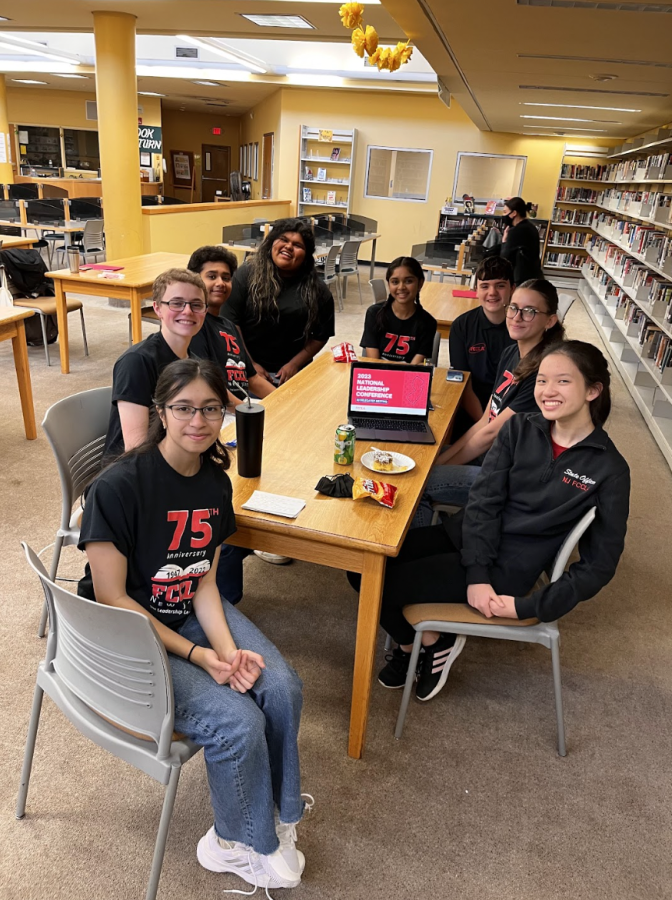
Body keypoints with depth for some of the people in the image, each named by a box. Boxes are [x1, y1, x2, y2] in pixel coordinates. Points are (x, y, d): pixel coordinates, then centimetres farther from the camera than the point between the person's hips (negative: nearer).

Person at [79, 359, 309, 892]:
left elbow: (205, 582, 0)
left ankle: (274, 814, 13)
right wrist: (197, 655, -20)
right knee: (239, 723, -20)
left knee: (282, 690, -14)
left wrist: (228, 649, -17)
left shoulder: (216, 482, -3)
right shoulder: (117, 487, -23)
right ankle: (242, 845, 11)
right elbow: (112, 599, -19)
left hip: (193, 614, 6)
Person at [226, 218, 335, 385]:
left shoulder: (318, 290, 1)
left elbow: (321, 335, 5)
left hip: (293, 371, 2)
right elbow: (231, 322, -6)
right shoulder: (247, 274, -3)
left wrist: (294, 364, -5)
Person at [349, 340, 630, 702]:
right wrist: (476, 574, -18)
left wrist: (528, 607, -13)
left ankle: (431, 640, 13)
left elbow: (600, 564, -6)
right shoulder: (519, 428, -2)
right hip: (462, 534, 5)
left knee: (378, 586, -17)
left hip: (507, 566, -5)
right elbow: (483, 500, -6)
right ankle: (413, 640, 15)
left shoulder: (609, 469, -10)